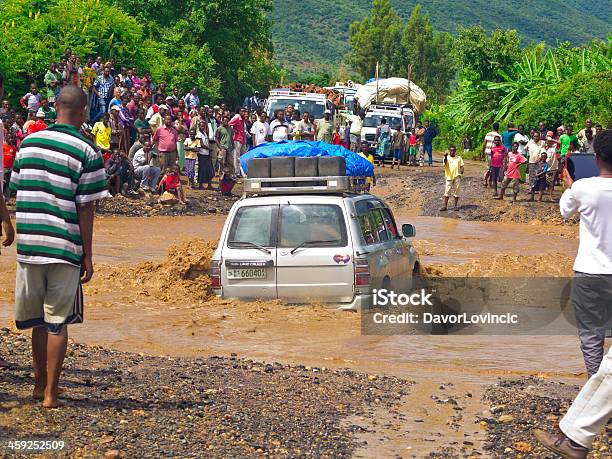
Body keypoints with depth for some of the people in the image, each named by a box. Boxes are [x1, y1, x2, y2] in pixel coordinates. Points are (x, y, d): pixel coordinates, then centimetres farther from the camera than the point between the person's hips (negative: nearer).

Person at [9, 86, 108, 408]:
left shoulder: (29, 143, 7)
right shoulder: (86, 153, -7)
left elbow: (16, 191, 11)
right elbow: (85, 209, -8)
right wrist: (88, 257, -3)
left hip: (28, 245, 4)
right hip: (65, 248, -4)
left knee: (38, 320, 16)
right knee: (58, 321, 3)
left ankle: (40, 384, 28)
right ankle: (50, 394, 6)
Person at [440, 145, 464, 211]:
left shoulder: (459, 158, 9)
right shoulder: (447, 158, 0)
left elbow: (461, 166, 9)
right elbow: (445, 163, -19)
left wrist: (461, 170, -13)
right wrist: (445, 157, -36)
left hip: (457, 177, 2)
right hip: (449, 177, -2)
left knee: (456, 191, 6)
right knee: (447, 192, -1)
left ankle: (456, 205, 15)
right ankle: (445, 206, 3)